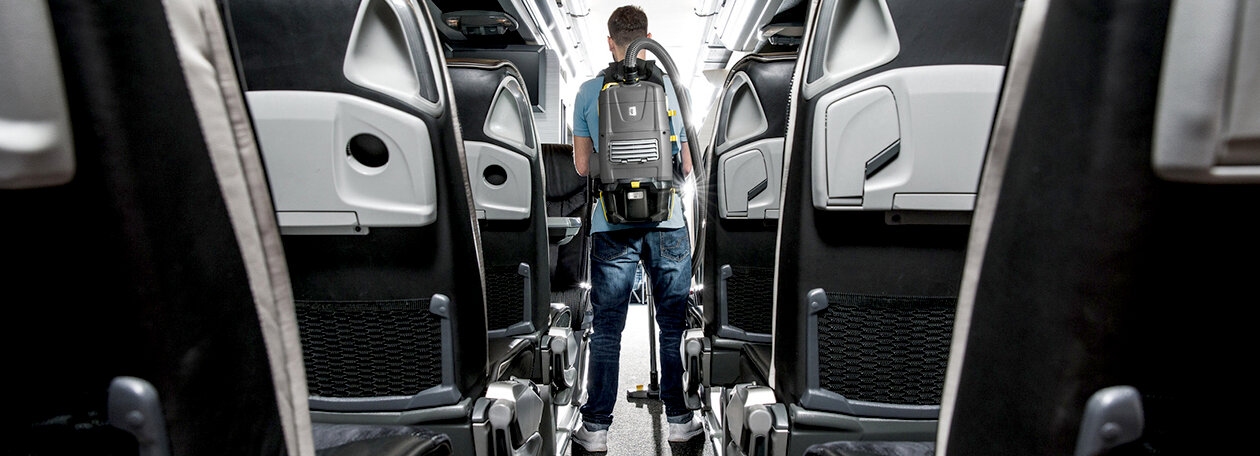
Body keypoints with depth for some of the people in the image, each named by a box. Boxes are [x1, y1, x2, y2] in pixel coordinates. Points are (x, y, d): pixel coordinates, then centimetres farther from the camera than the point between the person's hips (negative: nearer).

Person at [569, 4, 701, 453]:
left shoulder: (588, 91, 1)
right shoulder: (669, 87, 0)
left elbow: (582, 166, 7)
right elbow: (686, 164, 4)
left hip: (612, 225, 0)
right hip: (668, 222, 0)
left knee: (606, 330, 9)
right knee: (674, 325, 13)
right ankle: (678, 419, 24)